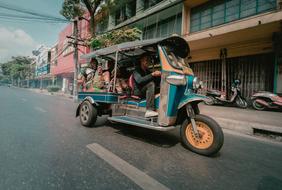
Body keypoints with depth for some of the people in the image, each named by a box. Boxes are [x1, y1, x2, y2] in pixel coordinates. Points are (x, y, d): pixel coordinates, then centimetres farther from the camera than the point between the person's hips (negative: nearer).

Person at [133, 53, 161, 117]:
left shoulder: (147, 71, 20)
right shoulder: (137, 70, -2)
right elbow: (139, 80, -23)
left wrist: (157, 75, -5)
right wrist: (152, 74, -29)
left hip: (146, 91, 6)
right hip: (138, 91, -6)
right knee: (151, 84, -34)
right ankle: (149, 111, -42)